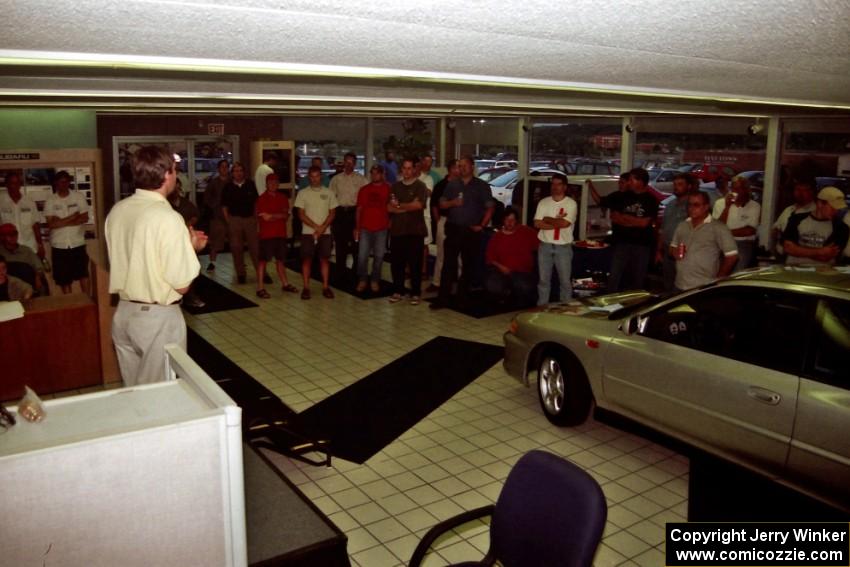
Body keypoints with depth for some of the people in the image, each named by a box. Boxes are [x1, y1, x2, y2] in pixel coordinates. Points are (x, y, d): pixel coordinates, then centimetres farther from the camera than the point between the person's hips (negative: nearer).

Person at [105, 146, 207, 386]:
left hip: (124, 313, 7)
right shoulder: (168, 218, -20)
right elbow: (181, 285, -18)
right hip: (158, 317, -7)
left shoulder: (117, 211, 1)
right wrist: (191, 247, -1)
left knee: (133, 391, 19)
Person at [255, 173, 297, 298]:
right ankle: (260, 288, -1)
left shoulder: (283, 198, 10)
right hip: (266, 234, -5)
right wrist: (280, 215, -8)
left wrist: (272, 216, -13)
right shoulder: (262, 199, -6)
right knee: (263, 260, -3)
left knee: (280, 259, 16)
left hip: (281, 233, 5)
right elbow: (265, 217, -14)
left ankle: (285, 284, 27)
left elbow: (286, 215, 0)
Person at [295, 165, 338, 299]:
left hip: (325, 232, 1)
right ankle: (306, 287, 7)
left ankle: (325, 287, 10)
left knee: (324, 259, 3)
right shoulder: (303, 193, 1)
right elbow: (301, 214, -3)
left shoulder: (329, 193, 4)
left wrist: (323, 227, -11)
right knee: (306, 259, 0)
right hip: (308, 232, -1)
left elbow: (332, 213, 3)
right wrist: (316, 227, -12)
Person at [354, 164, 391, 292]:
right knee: (362, 256, -1)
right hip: (365, 228, 1)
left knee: (379, 256, 5)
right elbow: (359, 209, 9)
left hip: (381, 228, -1)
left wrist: (390, 222, -7)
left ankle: (375, 281, 16)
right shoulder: (364, 189, 9)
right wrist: (357, 228, 4)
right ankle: (362, 281, 12)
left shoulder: (388, 189, 3)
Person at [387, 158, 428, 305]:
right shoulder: (395, 186, 12)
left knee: (415, 263, 0)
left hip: (415, 230, -3)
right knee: (397, 262, 6)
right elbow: (389, 207, 4)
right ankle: (397, 291, 17)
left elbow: (418, 205, -14)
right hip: (397, 230, 4)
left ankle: (415, 293, 8)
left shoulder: (420, 186, 0)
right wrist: (408, 207, -7)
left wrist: (399, 206, -2)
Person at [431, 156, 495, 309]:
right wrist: (452, 202, -9)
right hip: (453, 229, 1)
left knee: (469, 265, 6)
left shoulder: (482, 186, 3)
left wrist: (482, 225, -8)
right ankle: (443, 297, -5)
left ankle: (463, 296, 18)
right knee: (448, 264, -5)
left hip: (472, 230, -1)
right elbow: (442, 204, 11)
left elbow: (489, 208, 2)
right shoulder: (452, 185, 11)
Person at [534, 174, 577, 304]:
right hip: (545, 246, 3)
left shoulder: (571, 203, -5)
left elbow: (565, 223, -19)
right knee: (543, 279, 10)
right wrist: (557, 221, -12)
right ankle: (542, 307, 20)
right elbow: (537, 224, -6)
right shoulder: (543, 202, 4)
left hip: (563, 247, -2)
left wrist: (548, 219, -7)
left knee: (565, 280, 5)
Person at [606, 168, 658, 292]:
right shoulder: (622, 196, 7)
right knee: (614, 277, -6)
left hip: (642, 245, -1)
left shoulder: (651, 200, 0)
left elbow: (644, 222, -7)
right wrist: (635, 221, -9)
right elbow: (614, 217, 0)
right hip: (621, 242, 1)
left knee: (638, 278, 8)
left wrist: (624, 217, -1)